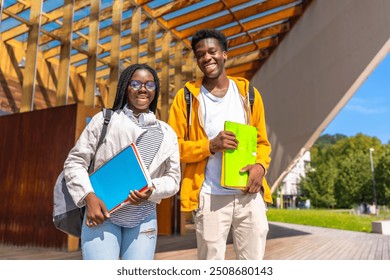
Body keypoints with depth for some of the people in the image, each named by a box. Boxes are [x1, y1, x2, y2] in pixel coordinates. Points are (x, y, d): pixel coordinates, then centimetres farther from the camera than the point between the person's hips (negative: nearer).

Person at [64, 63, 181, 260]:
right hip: (101, 216, -2)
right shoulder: (104, 120, 3)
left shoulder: (166, 133, 9)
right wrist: (88, 195, -14)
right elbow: (74, 161, 2)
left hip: (143, 220, 3)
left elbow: (173, 178, 8)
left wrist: (151, 190, -13)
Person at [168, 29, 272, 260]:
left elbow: (262, 141, 13)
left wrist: (260, 166, -8)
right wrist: (210, 146, -16)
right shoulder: (187, 97, 3)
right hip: (210, 197, -2)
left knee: (254, 260, 8)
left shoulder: (248, 92, 11)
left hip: (249, 194, 3)